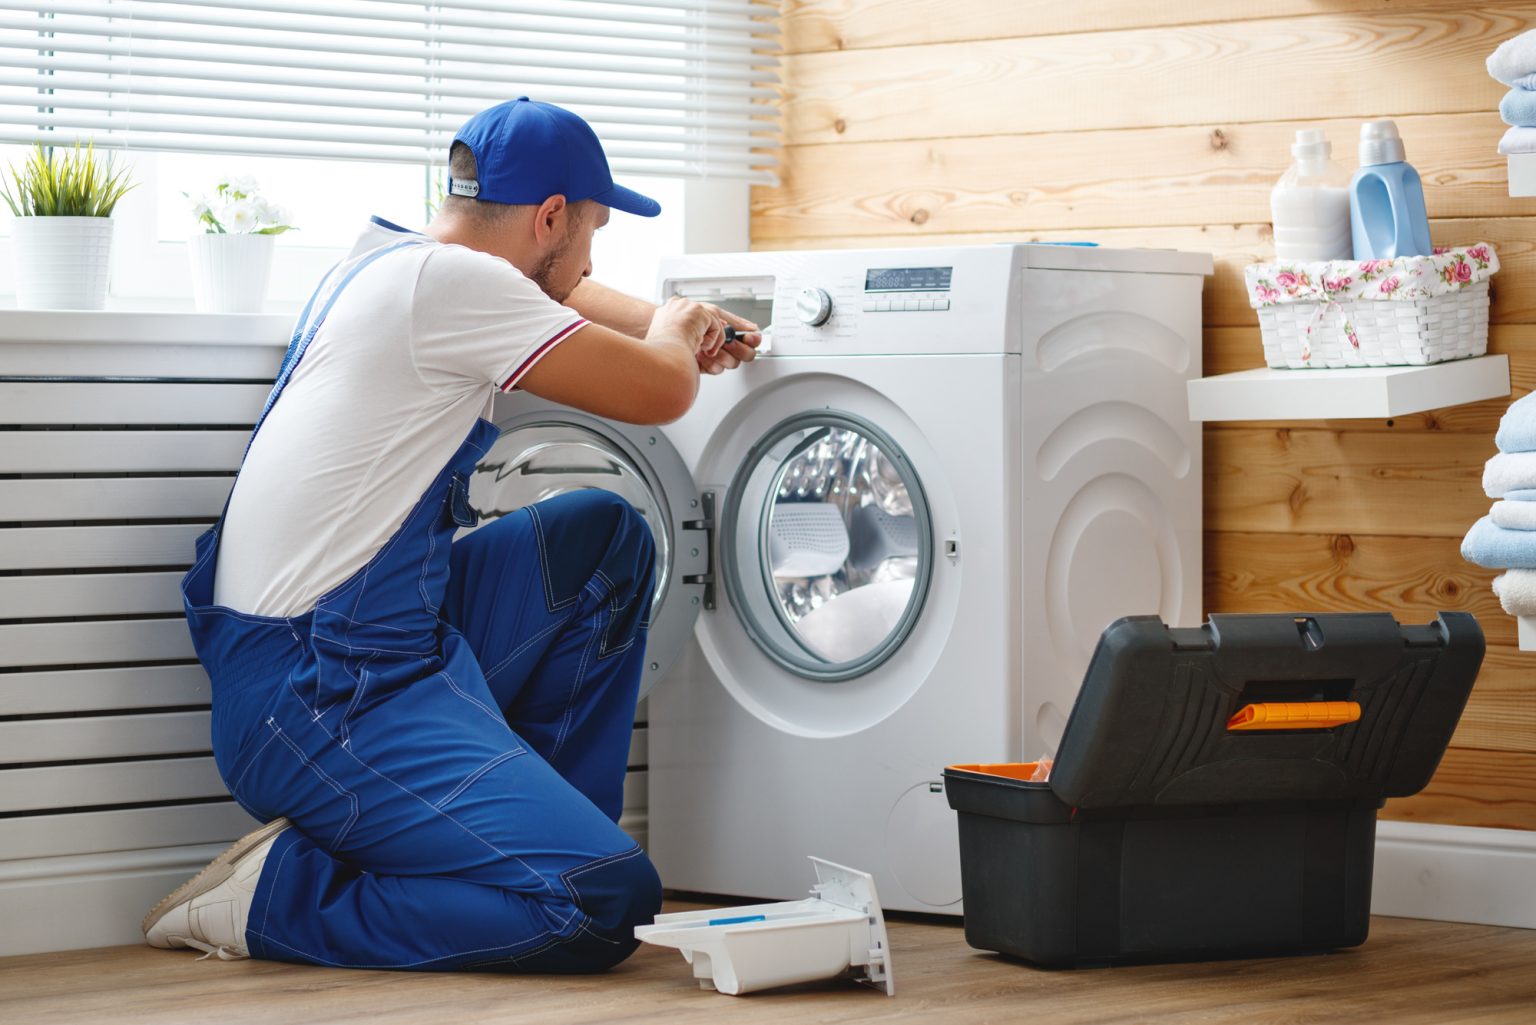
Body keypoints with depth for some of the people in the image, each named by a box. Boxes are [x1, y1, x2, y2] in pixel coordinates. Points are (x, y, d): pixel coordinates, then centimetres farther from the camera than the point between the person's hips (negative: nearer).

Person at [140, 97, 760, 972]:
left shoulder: (387, 260, 14)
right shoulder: (447, 284, -15)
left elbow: (554, 291, 38)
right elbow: (660, 392, -11)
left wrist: (676, 329, 35)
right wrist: (671, 335, 11)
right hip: (317, 703, -10)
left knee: (608, 537, 17)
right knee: (606, 903, -21)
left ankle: (532, 815, 17)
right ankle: (280, 893, -9)